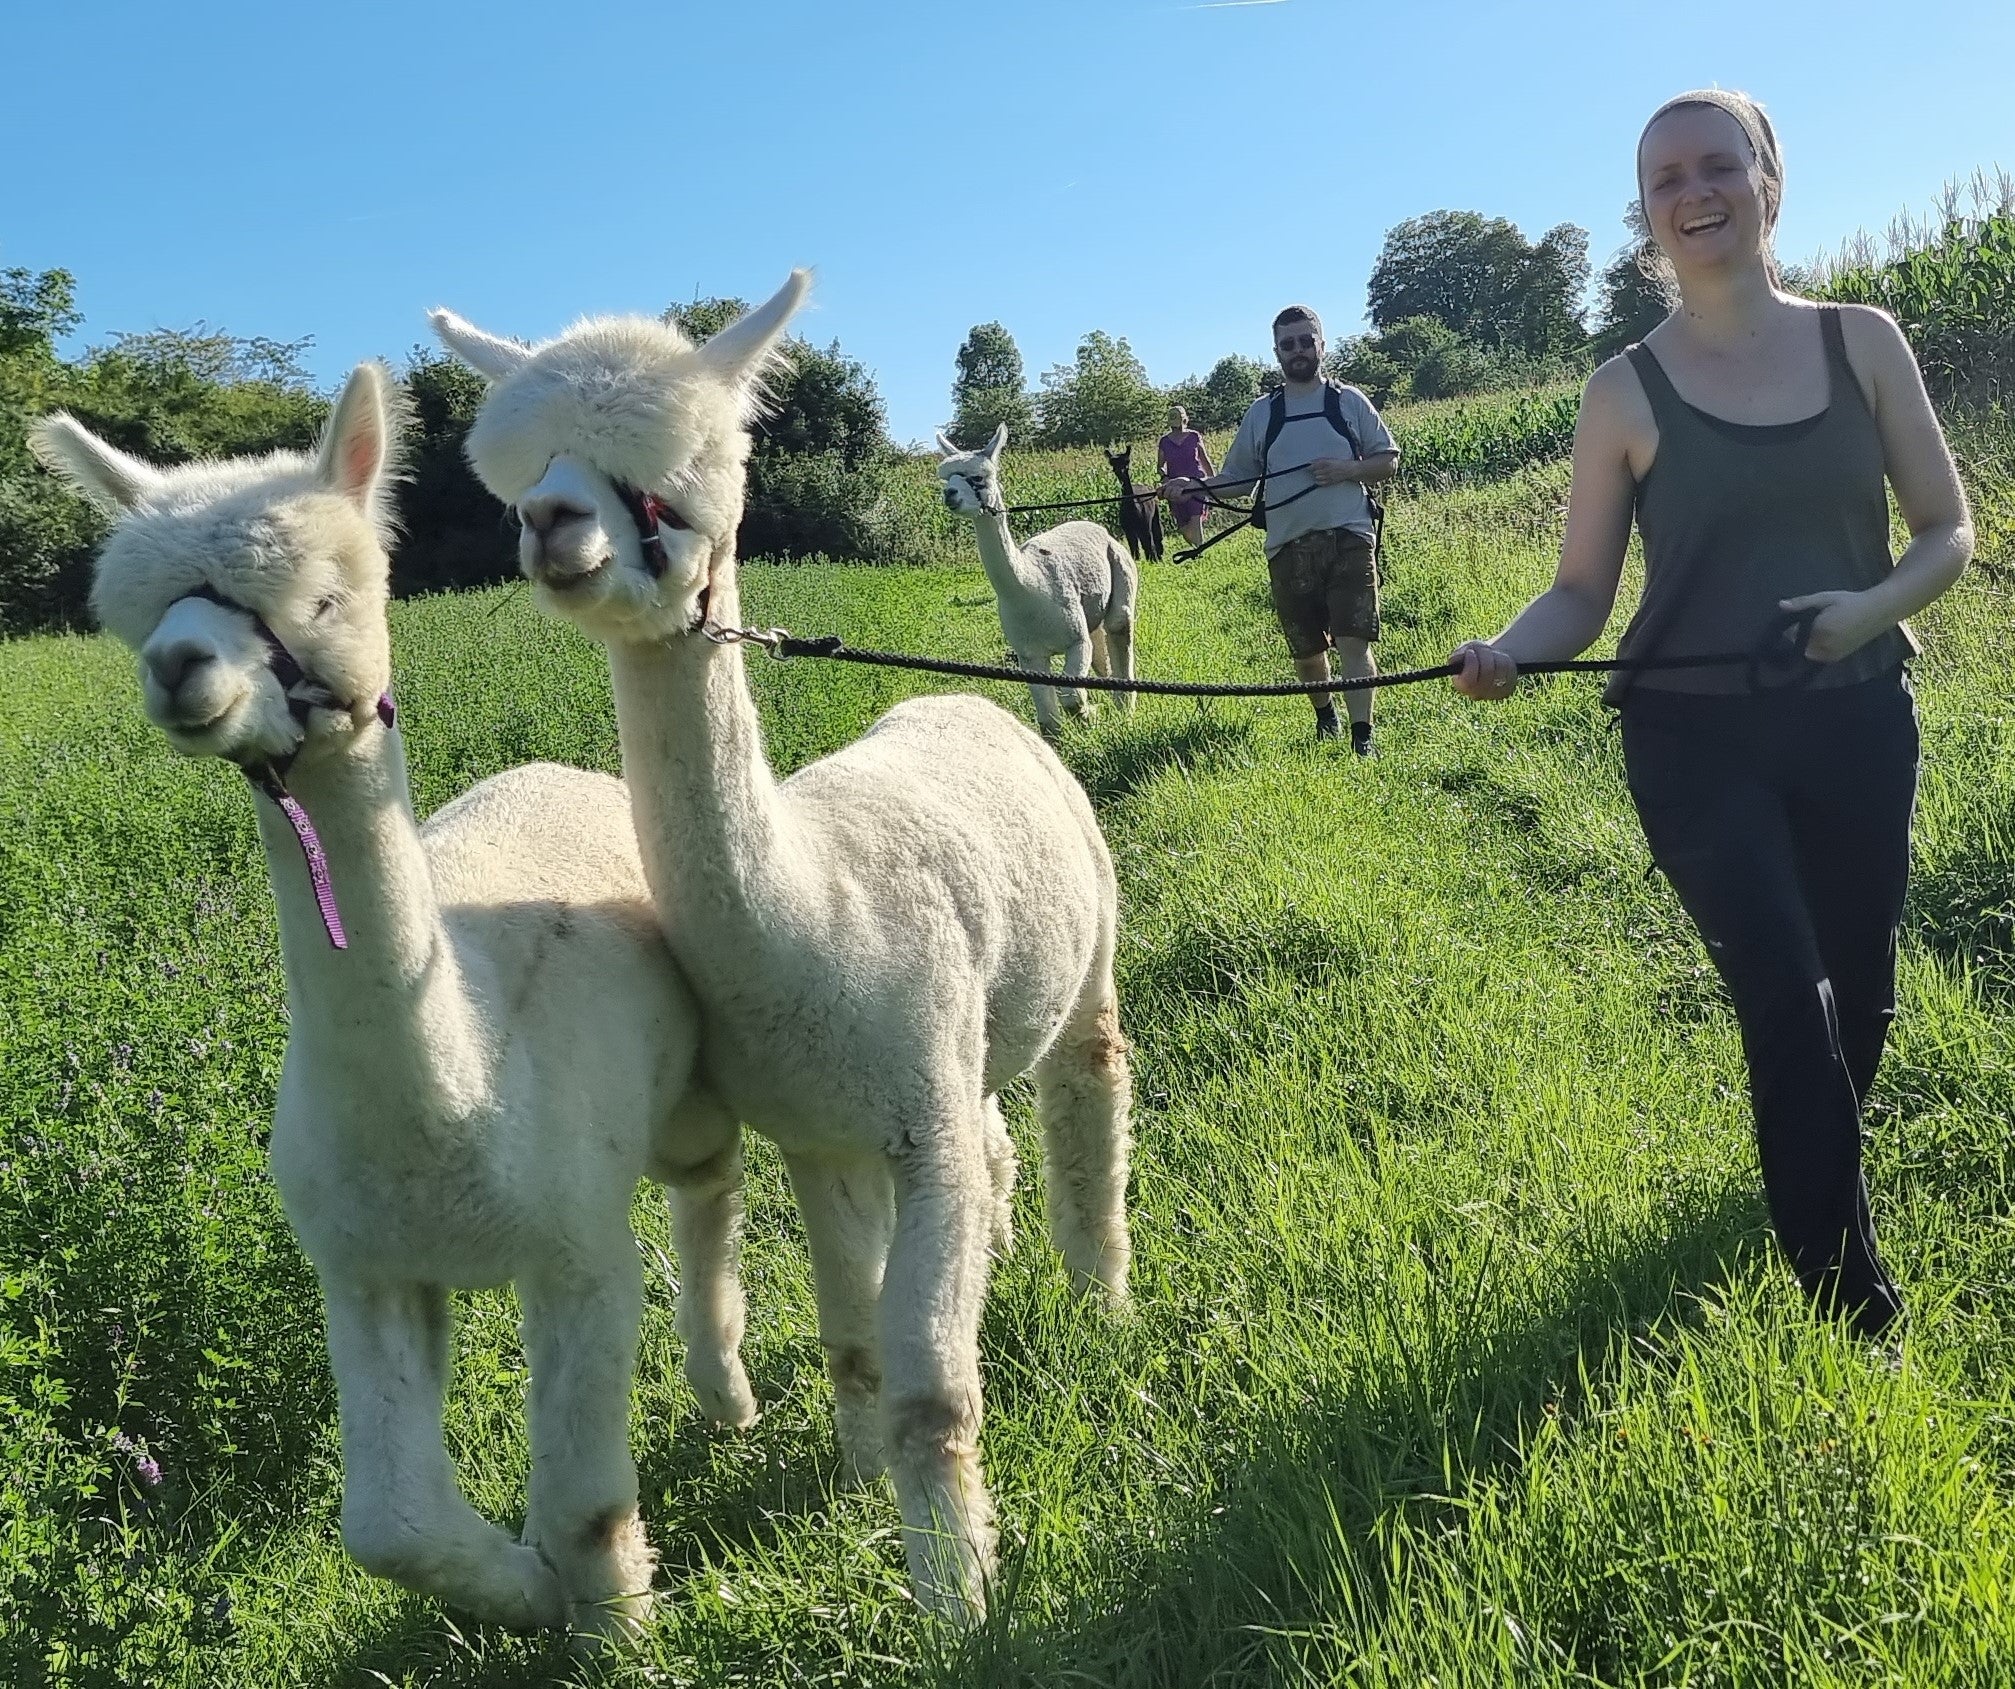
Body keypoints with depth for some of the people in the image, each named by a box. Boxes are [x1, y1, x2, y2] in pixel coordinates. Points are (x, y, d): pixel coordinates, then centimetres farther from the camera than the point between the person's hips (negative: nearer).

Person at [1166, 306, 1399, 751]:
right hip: (1289, 547, 2)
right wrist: (1193, 486, -5)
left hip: (1349, 539, -2)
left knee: (1353, 642, -14)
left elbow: (1388, 461, 9)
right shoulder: (1261, 413, 11)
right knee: (1306, 648, 9)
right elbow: (1237, 478, 12)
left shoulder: (1349, 401, 7)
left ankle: (1362, 737, -15)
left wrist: (1347, 470, -10)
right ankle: (1325, 716, 35)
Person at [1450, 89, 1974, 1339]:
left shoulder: (1863, 343, 2)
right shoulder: (1627, 393, -4)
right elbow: (1583, 591, -2)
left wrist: (1872, 607, -16)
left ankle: (1814, 1174, 43)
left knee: (1860, 999, 13)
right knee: (1791, 1002, -11)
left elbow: (1949, 532, 4)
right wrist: (1509, 651, -23)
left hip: (1859, 726, 3)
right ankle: (1855, 1304, -2)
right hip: (1701, 744, -3)